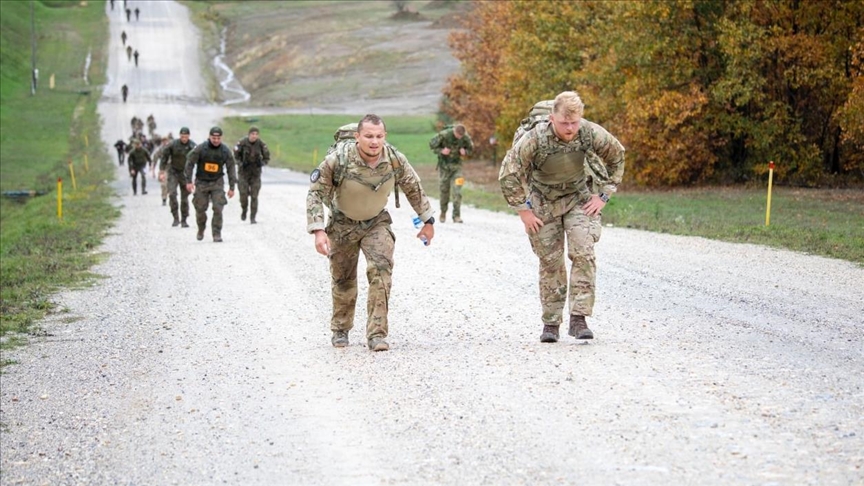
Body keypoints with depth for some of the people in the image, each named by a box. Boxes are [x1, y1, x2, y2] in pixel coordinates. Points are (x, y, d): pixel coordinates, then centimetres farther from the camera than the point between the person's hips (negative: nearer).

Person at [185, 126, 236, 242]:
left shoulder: (226, 151, -6)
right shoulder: (200, 148, -12)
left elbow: (231, 169, 0)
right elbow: (189, 163, -6)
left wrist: (232, 187, -1)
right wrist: (188, 181, -11)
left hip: (217, 183, 0)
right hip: (201, 182, 0)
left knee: (218, 208, -13)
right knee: (200, 209, 5)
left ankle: (217, 234, -5)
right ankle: (201, 230, 31)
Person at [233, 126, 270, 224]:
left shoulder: (261, 144, -8)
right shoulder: (242, 143, -11)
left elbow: (267, 158, 2)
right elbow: (236, 156, 0)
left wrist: (262, 163, -17)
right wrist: (240, 163, -17)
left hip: (256, 172, 1)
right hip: (243, 172, -1)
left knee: (254, 195, -4)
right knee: (243, 194, -7)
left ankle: (253, 217, 3)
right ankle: (244, 210, 23)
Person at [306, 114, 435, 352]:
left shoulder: (395, 160, -20)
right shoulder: (338, 160, -29)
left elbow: (414, 189, -1)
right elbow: (316, 193, -21)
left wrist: (428, 221, 8)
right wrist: (318, 230, -30)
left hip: (376, 222, 1)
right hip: (342, 223, -1)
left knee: (381, 269, -20)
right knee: (343, 278, 10)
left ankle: (377, 333, -17)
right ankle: (340, 330, 34)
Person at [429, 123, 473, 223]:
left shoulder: (465, 137, -12)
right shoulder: (444, 135, -19)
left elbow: (470, 147, 7)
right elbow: (432, 144, -8)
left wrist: (465, 152, -14)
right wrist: (441, 151, -22)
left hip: (456, 165, 1)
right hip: (444, 165, -1)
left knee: (457, 190, -11)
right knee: (444, 190, 7)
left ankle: (456, 215, -8)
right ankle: (443, 213, 27)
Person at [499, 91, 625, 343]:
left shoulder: (592, 134, -23)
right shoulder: (535, 139, -29)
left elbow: (617, 156, -2)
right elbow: (508, 175, -19)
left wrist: (604, 196, -4)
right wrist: (524, 211, -15)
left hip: (579, 198, 1)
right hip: (543, 201, -1)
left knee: (583, 253, -15)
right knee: (550, 261, 1)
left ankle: (578, 318, -13)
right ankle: (550, 322, 13)